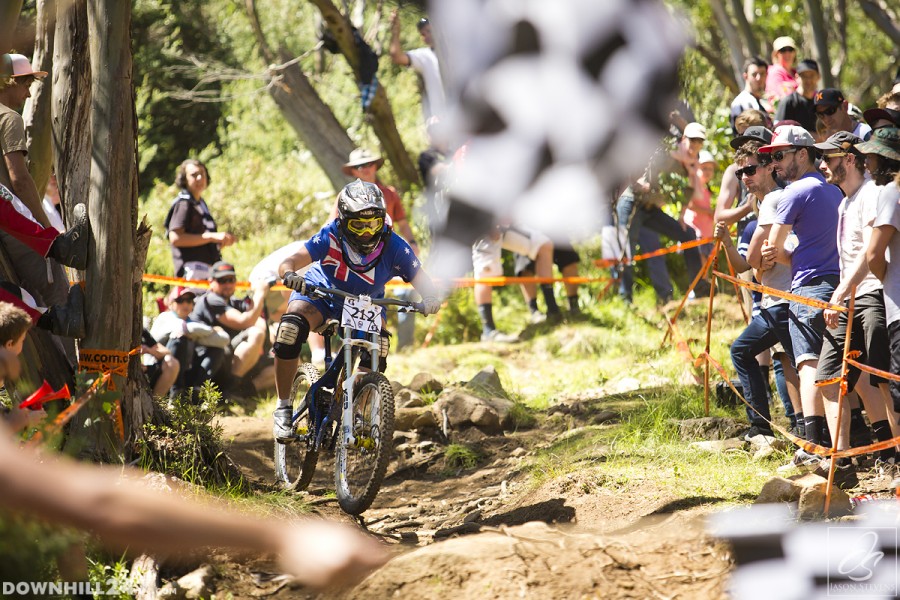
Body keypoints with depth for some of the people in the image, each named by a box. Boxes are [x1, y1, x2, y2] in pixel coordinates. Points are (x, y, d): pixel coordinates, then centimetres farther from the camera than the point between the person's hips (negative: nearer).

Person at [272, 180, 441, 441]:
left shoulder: (394, 247, -27)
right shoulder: (330, 237, -31)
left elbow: (421, 280, -22)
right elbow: (289, 262, -38)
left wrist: (430, 300, -46)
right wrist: (290, 275, -62)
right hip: (320, 293, -1)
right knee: (291, 329, -30)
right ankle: (283, 407, -16)